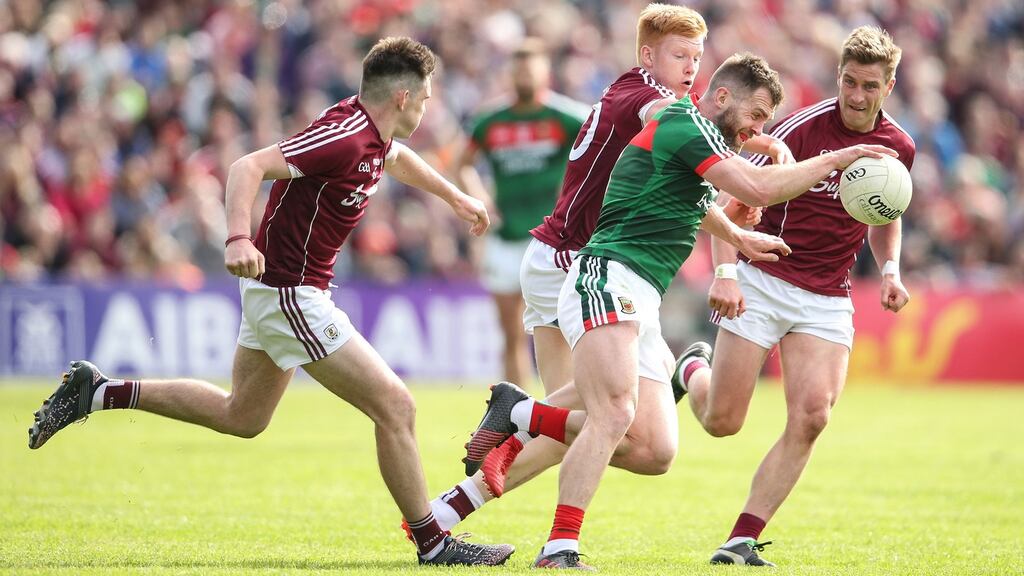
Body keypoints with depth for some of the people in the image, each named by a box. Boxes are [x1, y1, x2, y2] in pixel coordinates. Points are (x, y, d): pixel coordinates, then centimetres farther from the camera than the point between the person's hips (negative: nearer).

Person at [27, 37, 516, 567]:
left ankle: (99, 392, 25)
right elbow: (248, 167, -31)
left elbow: (398, 158, 33)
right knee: (395, 408, -8)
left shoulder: (372, 134, 6)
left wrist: (454, 196, 43)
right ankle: (432, 543, 1)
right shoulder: (344, 138, -24)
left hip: (278, 289, 11)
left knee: (240, 415, 24)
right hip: (289, 292, -11)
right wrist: (238, 239, -45)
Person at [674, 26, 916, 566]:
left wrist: (889, 270, 6)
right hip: (762, 281, -3)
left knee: (811, 417, -16)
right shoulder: (802, 126, -13)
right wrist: (725, 272, -24)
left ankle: (743, 538, -10)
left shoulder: (899, 147, 3)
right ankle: (693, 371, 35)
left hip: (828, 299, 4)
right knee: (722, 420, -3)